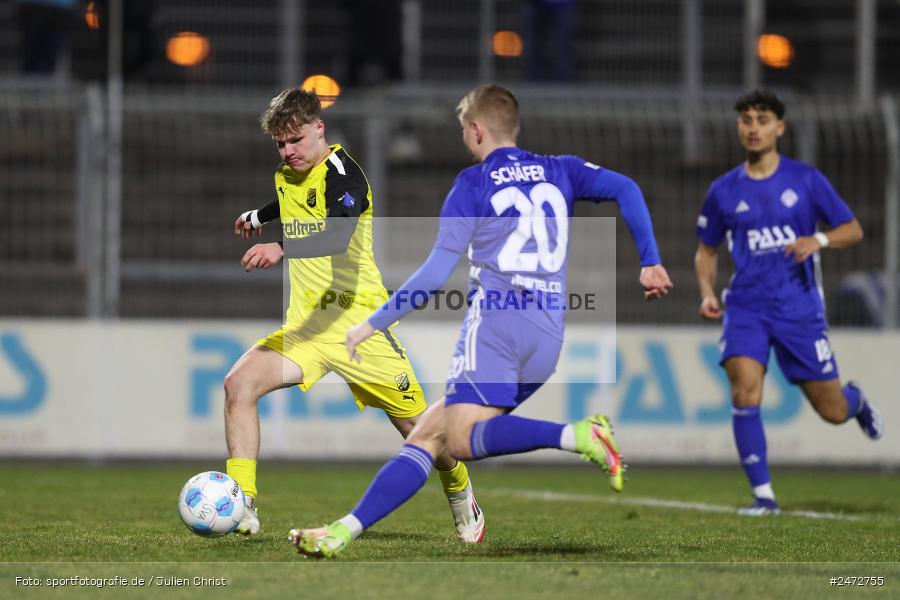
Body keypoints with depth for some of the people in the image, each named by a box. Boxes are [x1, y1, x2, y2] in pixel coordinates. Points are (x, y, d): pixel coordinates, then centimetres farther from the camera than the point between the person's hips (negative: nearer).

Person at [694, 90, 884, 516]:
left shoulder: (806, 179, 0)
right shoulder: (724, 190, 5)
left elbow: (853, 230, 4)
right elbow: (706, 250, 17)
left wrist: (818, 240, -17)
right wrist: (707, 293, -1)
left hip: (799, 306, -1)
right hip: (746, 306, 1)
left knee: (833, 412, 4)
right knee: (745, 392, -23)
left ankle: (855, 400, 43)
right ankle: (763, 495, -14)